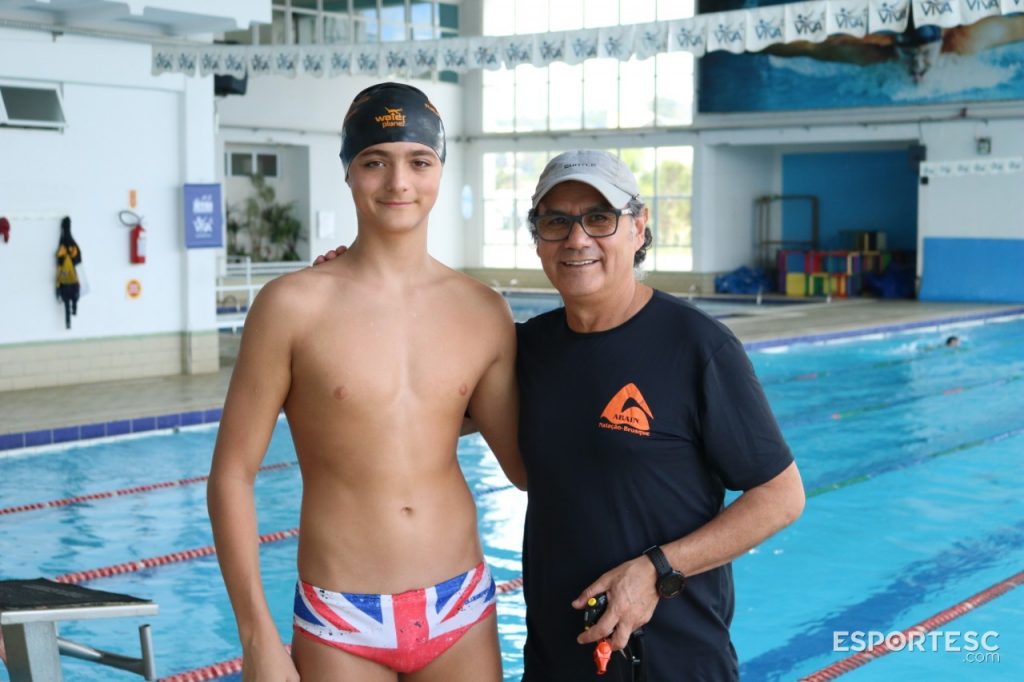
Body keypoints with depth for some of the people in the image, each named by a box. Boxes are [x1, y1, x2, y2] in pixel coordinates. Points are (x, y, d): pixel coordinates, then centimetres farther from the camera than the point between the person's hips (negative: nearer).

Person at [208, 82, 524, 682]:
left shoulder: (484, 313, 1)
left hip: (461, 609, 3)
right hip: (340, 622, -2)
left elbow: (525, 465, 7)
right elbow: (232, 476, -5)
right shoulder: (295, 305, -8)